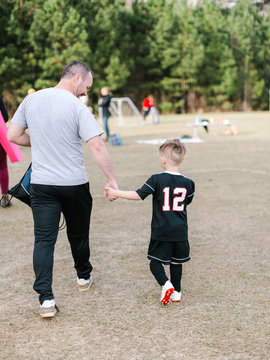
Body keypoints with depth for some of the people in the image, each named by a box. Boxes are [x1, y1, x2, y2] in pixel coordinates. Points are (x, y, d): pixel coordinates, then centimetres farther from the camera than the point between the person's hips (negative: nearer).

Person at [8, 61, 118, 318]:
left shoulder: (31, 100, 2)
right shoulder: (77, 107, -12)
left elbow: (13, 136, 7)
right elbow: (97, 147, -18)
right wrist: (112, 180, -12)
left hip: (41, 184, 2)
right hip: (74, 184, -2)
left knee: (44, 239, 1)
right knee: (78, 233, 19)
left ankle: (46, 299, -7)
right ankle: (83, 277, 40)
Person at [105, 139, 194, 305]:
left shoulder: (157, 180, -12)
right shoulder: (188, 183, 0)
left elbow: (139, 195, -14)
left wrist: (116, 193, -4)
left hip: (161, 232, -3)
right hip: (180, 232, 4)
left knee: (155, 261, 8)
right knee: (176, 262, 17)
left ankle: (166, 284, -13)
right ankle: (176, 292, 21)